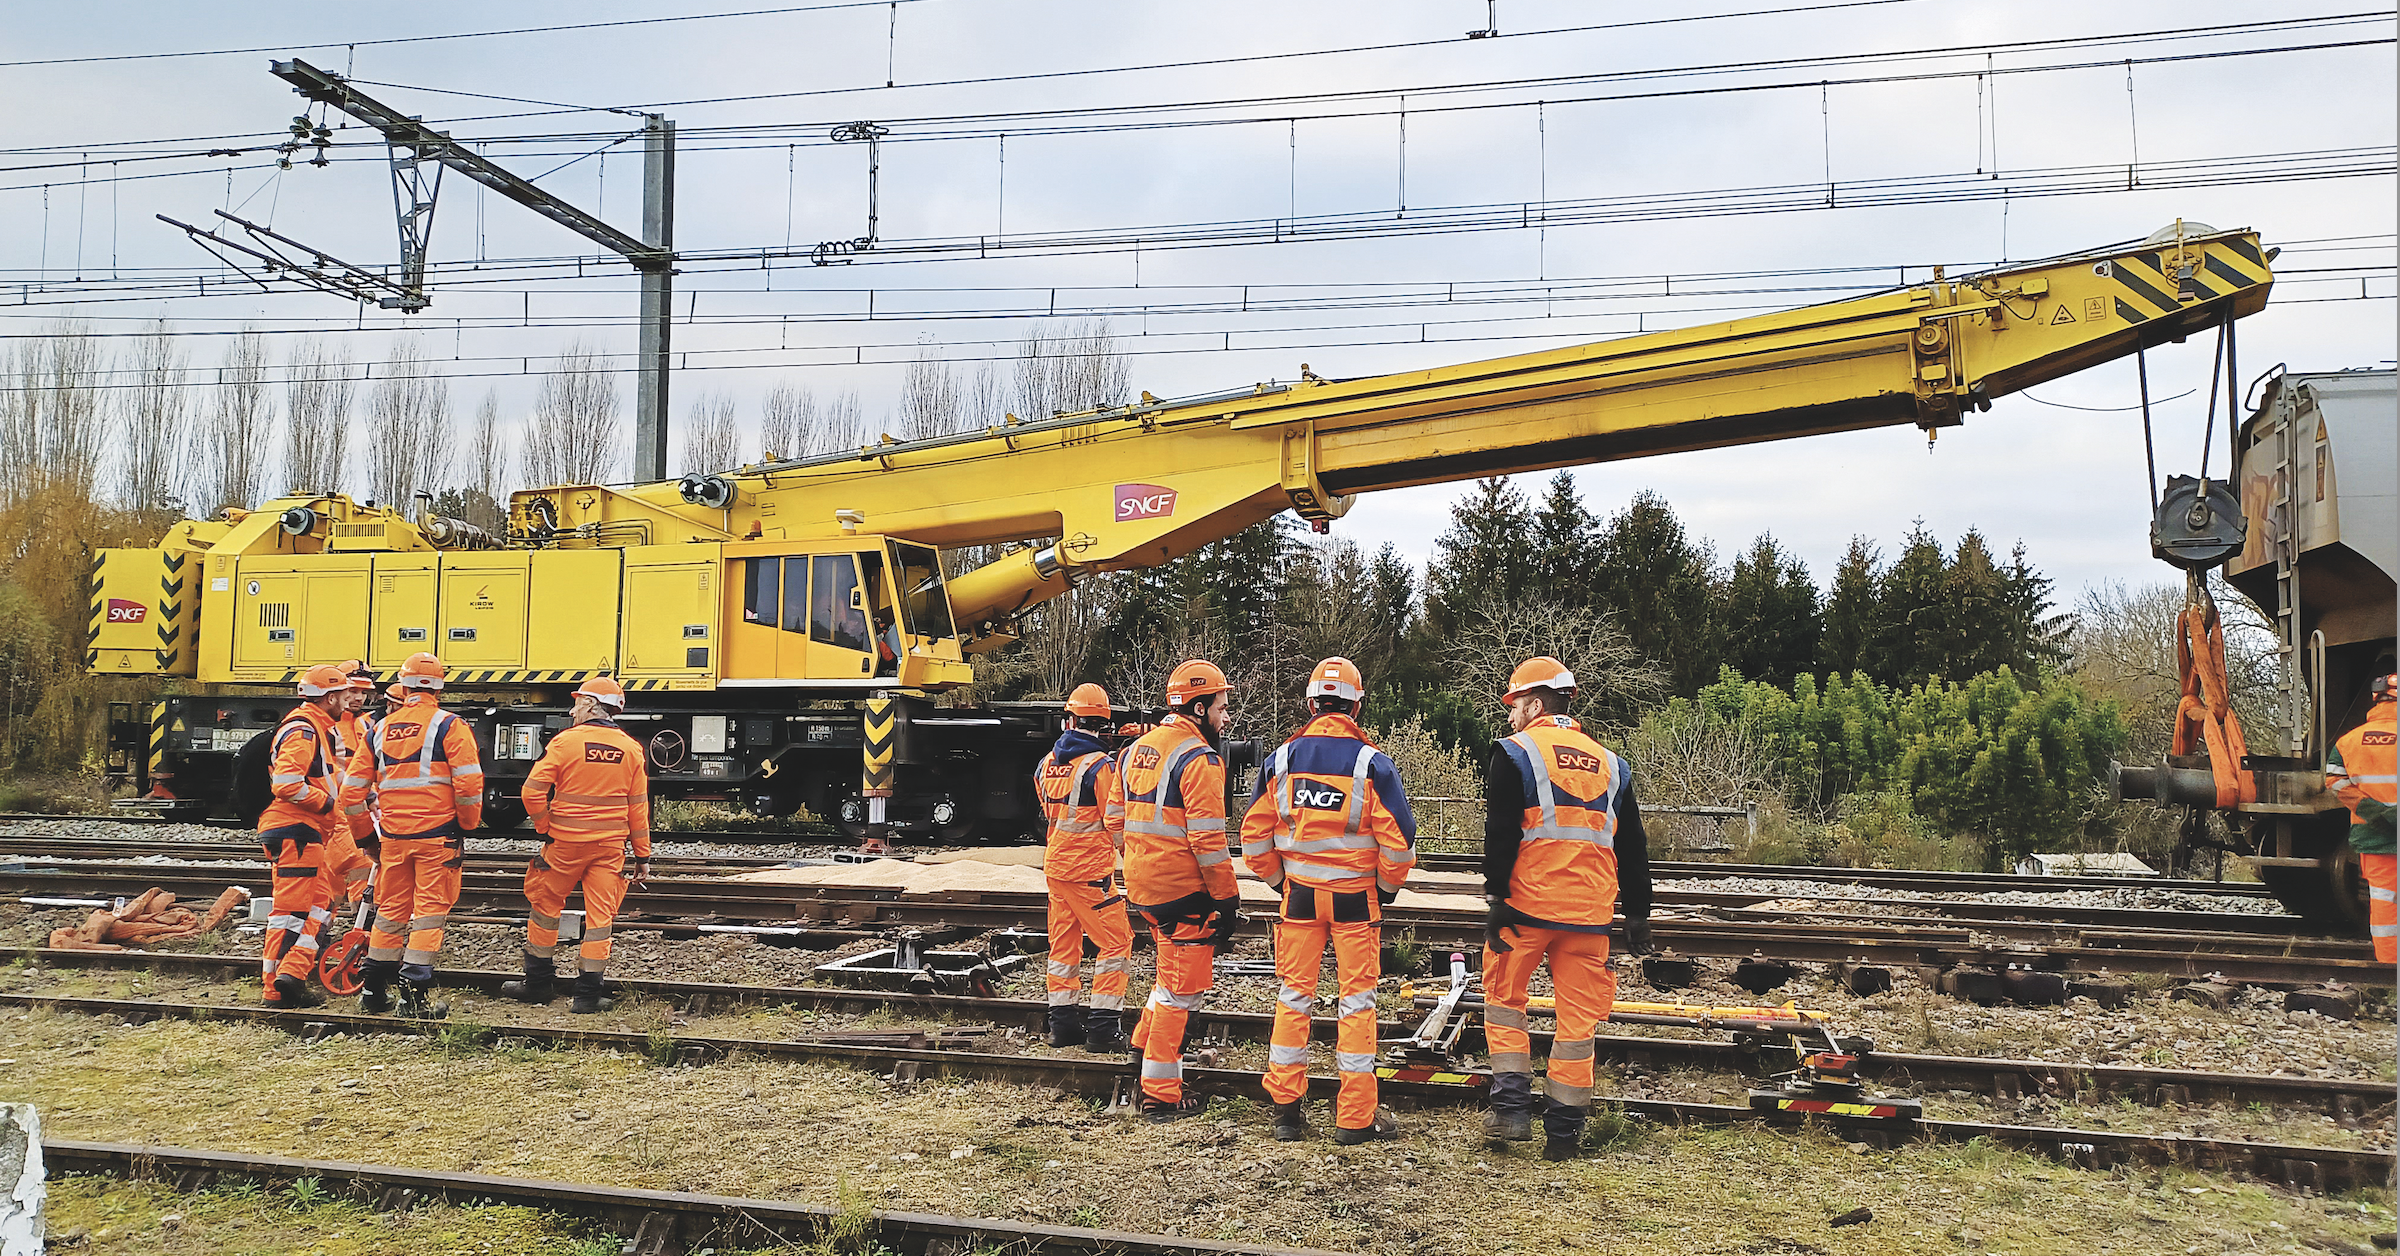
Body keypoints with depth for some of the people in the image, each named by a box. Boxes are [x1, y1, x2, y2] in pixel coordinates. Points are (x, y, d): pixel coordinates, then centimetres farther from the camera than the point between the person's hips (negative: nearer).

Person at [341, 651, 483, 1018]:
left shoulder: (380, 730, 10)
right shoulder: (449, 726, -5)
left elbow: (352, 789, 12)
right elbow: (468, 782, -15)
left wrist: (365, 833, 23)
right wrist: (468, 823, 0)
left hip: (393, 836, 5)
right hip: (437, 836, -5)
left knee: (390, 910, 17)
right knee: (430, 910, 0)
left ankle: (374, 990, 26)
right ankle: (414, 994, -5)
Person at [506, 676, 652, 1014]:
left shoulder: (565, 740, -7)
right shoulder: (630, 749, 3)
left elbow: (532, 791, -12)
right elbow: (638, 806, 5)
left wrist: (545, 828, 3)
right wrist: (643, 856, 10)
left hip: (565, 842, -2)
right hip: (610, 845, 2)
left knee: (545, 906, 16)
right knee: (600, 916, 4)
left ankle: (539, 982, 25)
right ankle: (588, 994, 4)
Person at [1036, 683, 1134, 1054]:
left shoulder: (1047, 763, 6)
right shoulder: (1100, 766, -15)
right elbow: (1116, 822, -11)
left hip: (1055, 864, 7)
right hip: (1090, 869, -7)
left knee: (1064, 943, 15)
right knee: (1116, 941, 0)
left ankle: (1063, 1023, 20)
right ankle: (1103, 1028, -3)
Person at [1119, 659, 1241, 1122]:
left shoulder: (1136, 750, 12)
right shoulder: (1199, 758, -15)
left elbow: (1119, 819, 17)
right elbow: (1208, 840, -19)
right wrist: (1228, 899, -12)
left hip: (1143, 886, 8)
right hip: (1182, 889, -8)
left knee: (1177, 969, 26)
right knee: (1183, 988, 2)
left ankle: (1145, 1044, 29)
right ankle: (1160, 1095, 8)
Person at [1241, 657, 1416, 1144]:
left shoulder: (1280, 760, -1)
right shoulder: (1372, 763, -10)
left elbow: (1253, 836, 2)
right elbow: (1399, 839, -11)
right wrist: (1387, 889, 4)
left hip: (1299, 895, 3)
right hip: (1356, 897, -2)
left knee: (1294, 998, 12)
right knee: (1357, 1002, 6)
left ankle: (1285, 1109, 17)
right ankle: (1356, 1117, 11)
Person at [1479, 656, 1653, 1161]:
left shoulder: (1516, 752, -2)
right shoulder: (1609, 763, 14)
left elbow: (1501, 833, -10)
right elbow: (1633, 848, 16)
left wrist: (1497, 898, -9)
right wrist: (1638, 912, 21)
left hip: (1528, 902, -4)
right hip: (1590, 912, 4)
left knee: (1504, 1000, 12)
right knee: (1578, 1018, 8)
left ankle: (1512, 1107, 5)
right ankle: (1563, 1131, 11)